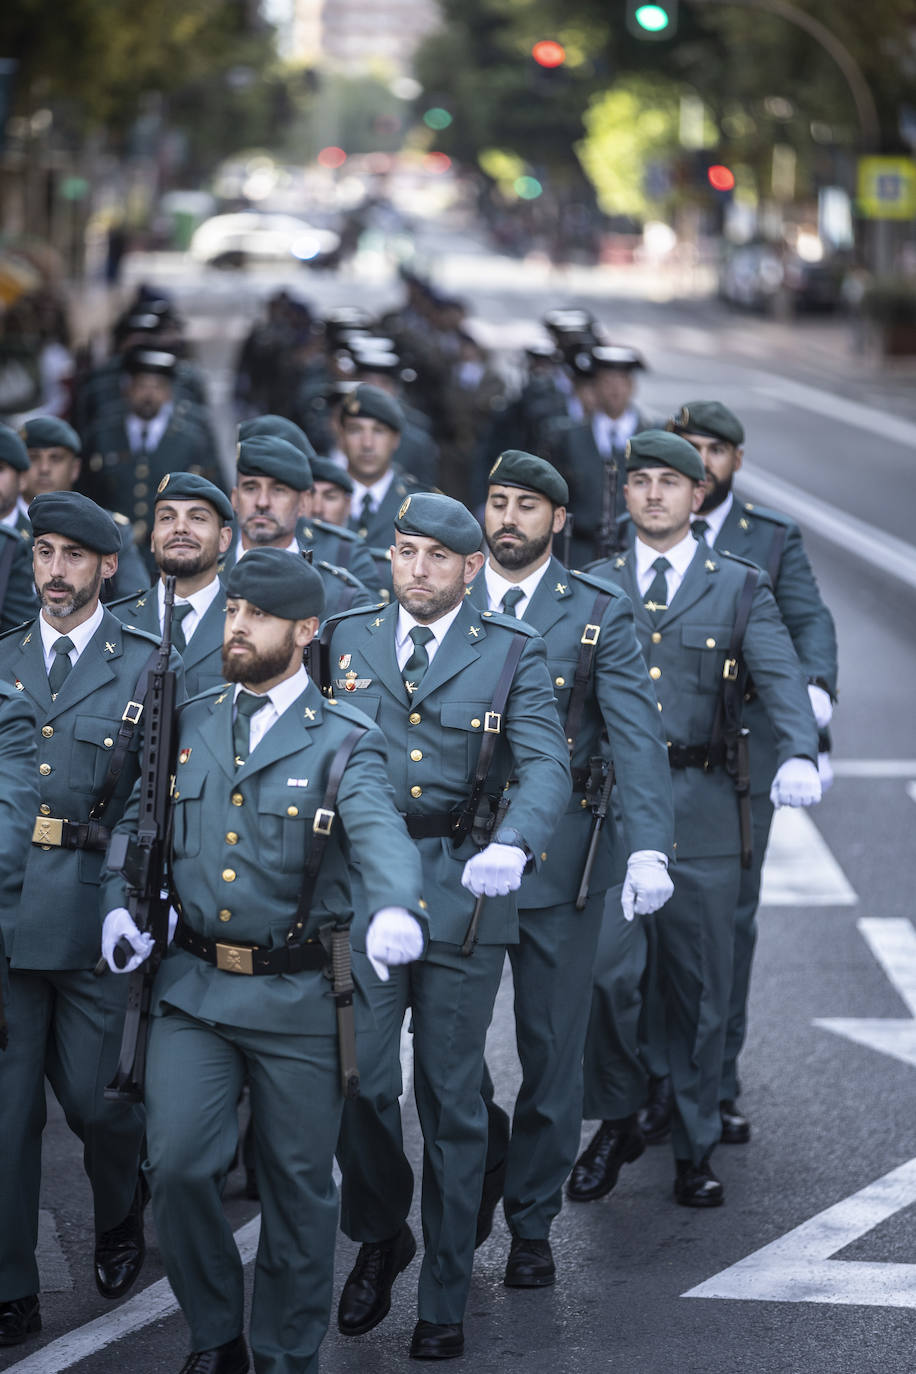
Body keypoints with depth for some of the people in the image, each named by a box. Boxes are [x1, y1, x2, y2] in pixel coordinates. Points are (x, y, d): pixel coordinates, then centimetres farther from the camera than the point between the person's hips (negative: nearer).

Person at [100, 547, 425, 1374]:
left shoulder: (344, 743, -6)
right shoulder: (189, 725, 9)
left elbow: (379, 834, -23)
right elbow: (140, 821, 20)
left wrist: (396, 906, -44)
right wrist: (120, 901, 2)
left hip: (299, 996, -3)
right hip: (194, 987, 3)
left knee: (299, 1185, 6)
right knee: (177, 1164, -9)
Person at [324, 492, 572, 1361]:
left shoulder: (512, 654, 3)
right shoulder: (345, 639, 10)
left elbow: (546, 766, -8)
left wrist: (512, 842, -28)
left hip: (464, 891, -1)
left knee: (452, 1102, 3)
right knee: (356, 1080, -8)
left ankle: (444, 1302, 14)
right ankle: (379, 1238, 20)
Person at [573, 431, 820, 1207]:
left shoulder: (741, 589, 6)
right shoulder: (593, 589, 11)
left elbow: (781, 678, -8)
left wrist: (798, 757, -26)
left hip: (702, 802, 0)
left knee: (700, 985, 5)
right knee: (606, 971, -7)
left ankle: (696, 1147, 17)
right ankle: (618, 1123, 14)